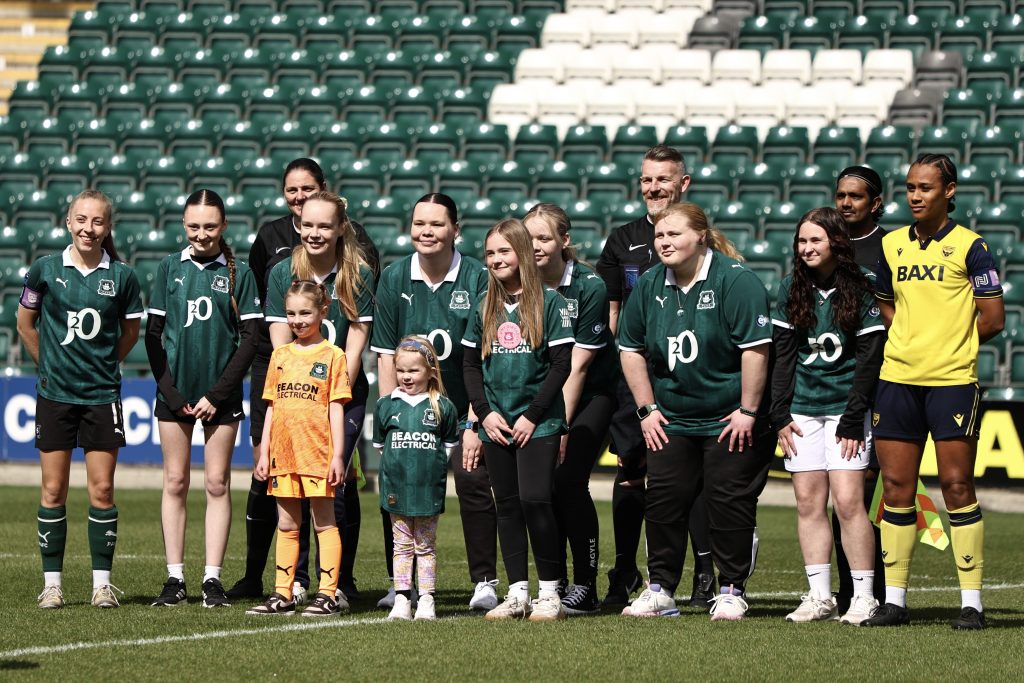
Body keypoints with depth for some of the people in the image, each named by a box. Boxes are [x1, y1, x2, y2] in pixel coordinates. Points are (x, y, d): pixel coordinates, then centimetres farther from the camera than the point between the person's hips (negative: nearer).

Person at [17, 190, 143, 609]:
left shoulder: (122, 276, -1)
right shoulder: (46, 270, -2)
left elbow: (130, 332, 13)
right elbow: (25, 324, 11)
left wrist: (101, 364, 10)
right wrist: (51, 365, 12)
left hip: (102, 396, 0)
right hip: (55, 395, 0)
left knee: (102, 490, 0)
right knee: (53, 491, 2)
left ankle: (102, 582, 7)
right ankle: (52, 582, 8)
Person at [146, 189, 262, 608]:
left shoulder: (238, 273, 0)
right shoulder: (170, 268, 5)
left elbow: (250, 338, -2)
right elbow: (153, 334, 5)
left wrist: (217, 394, -8)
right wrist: (170, 391, -5)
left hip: (221, 391, -1)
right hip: (174, 391, 1)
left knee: (217, 483, 0)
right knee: (175, 482, 3)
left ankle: (212, 579, 3)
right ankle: (175, 578, 7)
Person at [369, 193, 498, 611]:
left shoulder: (476, 278, -9)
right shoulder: (394, 278, -1)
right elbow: (386, 354, 0)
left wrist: (473, 423, -13)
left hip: (465, 409, -3)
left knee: (473, 483, -15)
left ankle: (485, 583, -5)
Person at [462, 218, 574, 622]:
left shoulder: (548, 302, -4)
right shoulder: (485, 308, 10)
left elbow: (561, 364, -7)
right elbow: (470, 364, 11)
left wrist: (532, 415, -11)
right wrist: (485, 412, -2)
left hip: (539, 423, -5)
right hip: (497, 423, 5)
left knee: (534, 499, -15)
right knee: (507, 506, 7)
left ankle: (550, 592, -5)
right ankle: (517, 594, 11)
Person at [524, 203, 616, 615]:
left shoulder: (590, 287, -17)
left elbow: (578, 365, -17)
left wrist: (561, 425, -19)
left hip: (593, 393, -4)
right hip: (544, 397, 4)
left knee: (568, 479, -17)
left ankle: (586, 588, -9)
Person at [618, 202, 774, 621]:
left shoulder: (735, 280, -14)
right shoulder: (649, 285, 5)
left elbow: (755, 347, -17)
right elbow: (631, 349, 14)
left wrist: (747, 411, -17)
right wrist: (647, 409, 8)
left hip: (730, 420, -5)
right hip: (671, 421, 5)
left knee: (730, 504, -2)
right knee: (663, 502, 2)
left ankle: (731, 590, 10)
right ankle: (660, 590, 11)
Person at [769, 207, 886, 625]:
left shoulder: (860, 291, -4)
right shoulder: (792, 289, 9)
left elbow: (870, 360, -5)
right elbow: (782, 355, 11)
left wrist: (853, 418, -10)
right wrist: (780, 414, 3)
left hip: (845, 406, -4)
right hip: (802, 409, 4)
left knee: (847, 501, -11)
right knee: (808, 503, 1)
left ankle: (864, 596, -6)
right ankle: (819, 597, 4)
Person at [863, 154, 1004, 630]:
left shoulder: (968, 246, -3)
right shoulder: (892, 245, 11)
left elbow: (992, 319, -3)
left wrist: (950, 341, 4)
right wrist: (911, 338, 8)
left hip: (952, 380, -5)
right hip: (897, 377, 5)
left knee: (956, 486, -4)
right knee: (895, 487, 4)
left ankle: (971, 602, 1)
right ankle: (894, 599, 10)